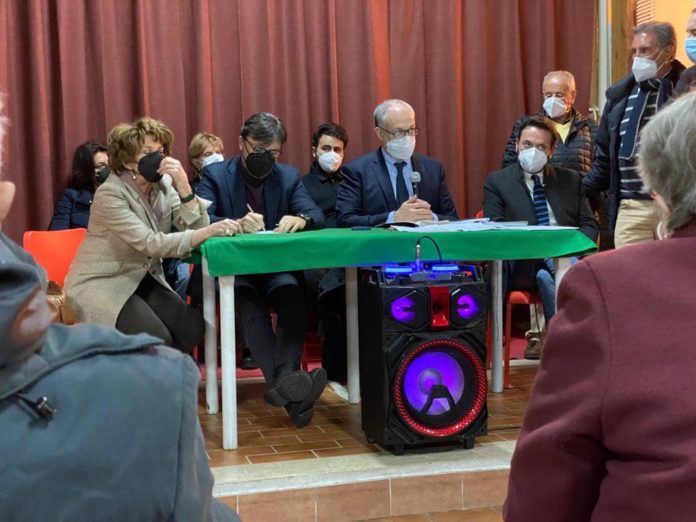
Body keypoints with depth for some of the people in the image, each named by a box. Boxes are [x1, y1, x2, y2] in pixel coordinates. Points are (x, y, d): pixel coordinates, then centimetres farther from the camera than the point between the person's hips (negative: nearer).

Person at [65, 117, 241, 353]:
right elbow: (151, 244, -30)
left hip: (143, 280, 6)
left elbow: (194, 227, -10)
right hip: (101, 285, -6)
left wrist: (183, 185, -23)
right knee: (156, 340, -25)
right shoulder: (110, 194, -21)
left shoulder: (164, 185, -2)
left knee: (192, 328, -15)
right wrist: (209, 232, -39)